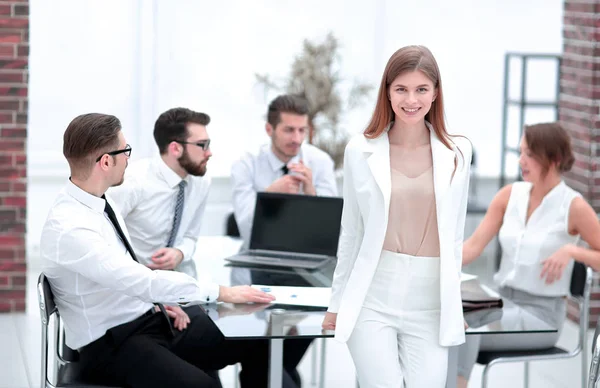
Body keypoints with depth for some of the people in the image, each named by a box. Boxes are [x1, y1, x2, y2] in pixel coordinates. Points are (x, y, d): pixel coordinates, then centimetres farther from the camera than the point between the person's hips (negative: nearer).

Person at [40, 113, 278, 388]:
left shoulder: (100, 201, 6)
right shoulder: (69, 229, -24)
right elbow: (141, 280, -29)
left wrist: (160, 301, 0)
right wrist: (221, 292, -24)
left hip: (152, 320, 9)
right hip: (112, 344, -9)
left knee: (258, 340, -1)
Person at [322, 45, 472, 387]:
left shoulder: (457, 153, 4)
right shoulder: (361, 151, 2)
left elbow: (455, 235, 11)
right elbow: (351, 233, 9)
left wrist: (454, 304, 12)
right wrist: (338, 302, 12)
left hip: (431, 302, 1)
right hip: (373, 297, -1)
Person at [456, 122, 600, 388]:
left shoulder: (573, 206, -9)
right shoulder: (510, 194, 5)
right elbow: (474, 245, 0)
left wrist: (571, 251, -23)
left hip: (542, 313, -5)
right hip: (502, 301, 5)